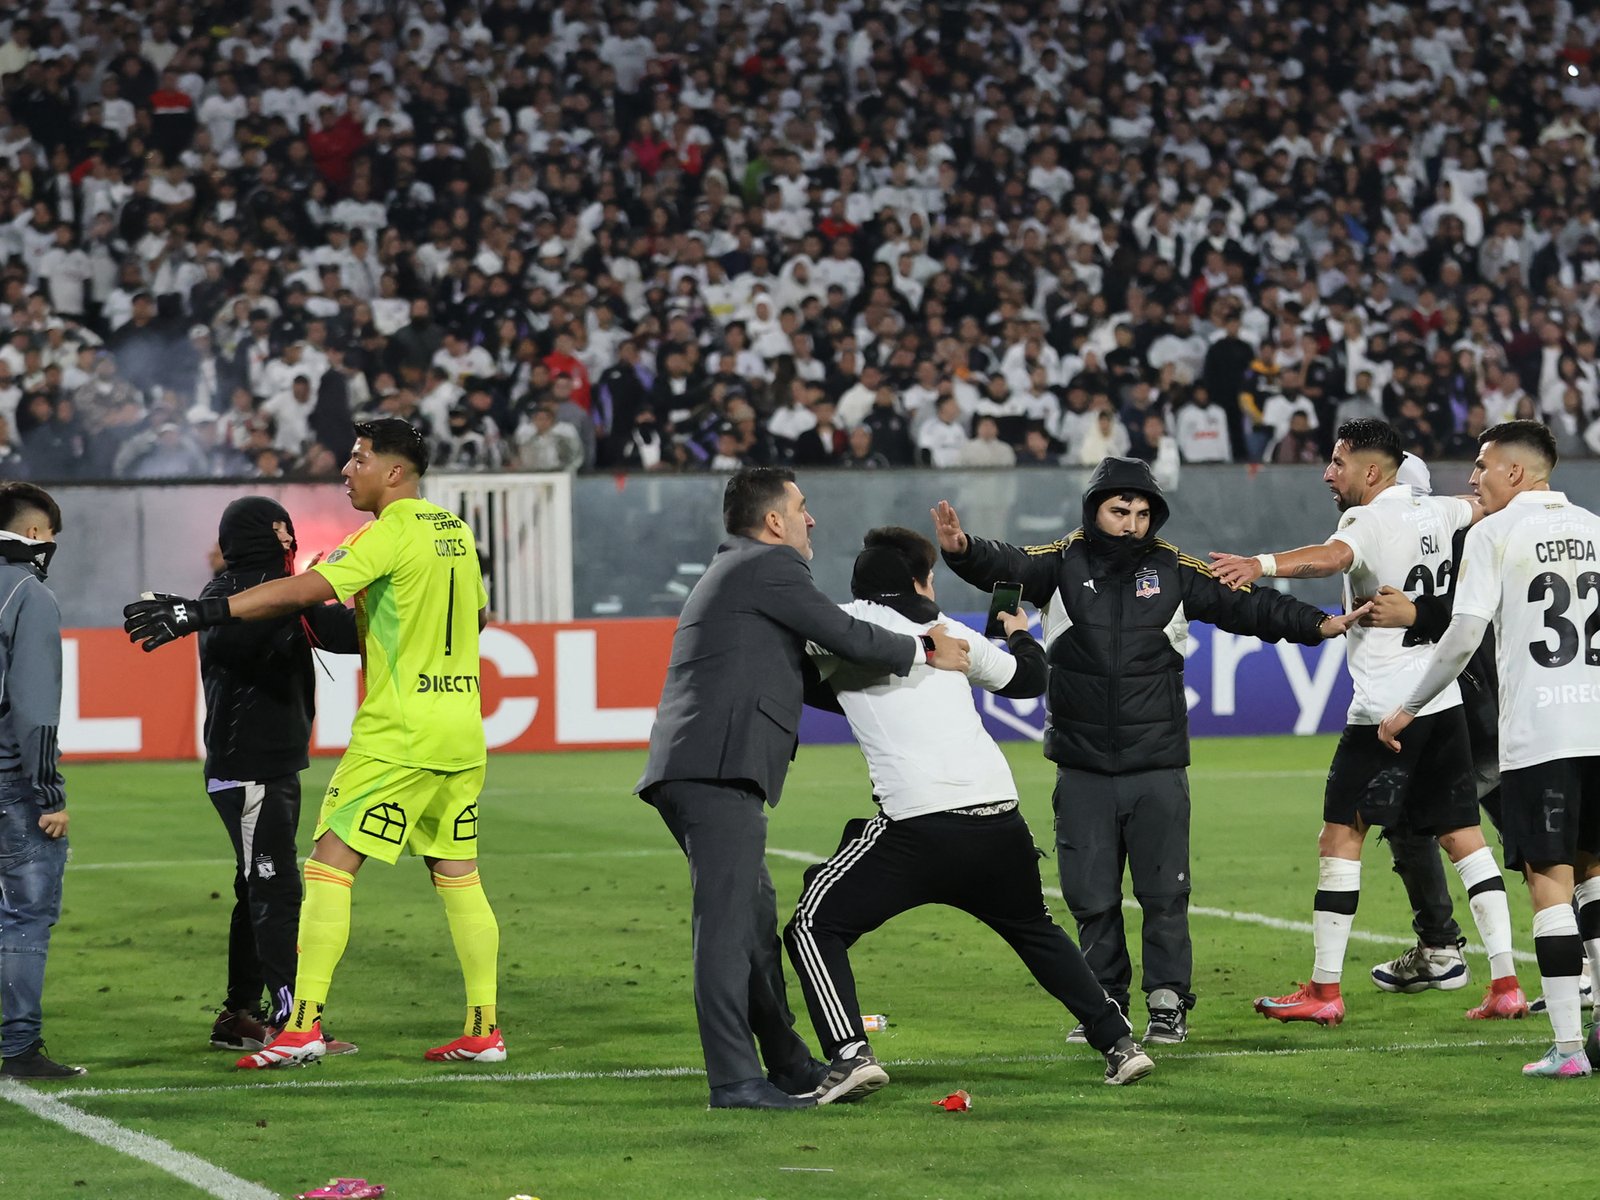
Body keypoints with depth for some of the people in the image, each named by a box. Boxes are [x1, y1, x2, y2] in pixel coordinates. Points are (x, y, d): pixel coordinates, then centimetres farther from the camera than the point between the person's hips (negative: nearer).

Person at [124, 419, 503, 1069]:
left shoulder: (390, 534, -12)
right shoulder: (456, 531, 12)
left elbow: (305, 590, -23)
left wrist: (199, 611, -26)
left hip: (396, 735, -8)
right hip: (462, 737, 8)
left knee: (329, 865, -5)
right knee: (459, 877, 12)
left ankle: (303, 1025, -10)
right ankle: (484, 1031, 11)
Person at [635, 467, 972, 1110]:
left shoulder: (728, 573, 30)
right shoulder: (770, 565, -1)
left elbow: (809, 672, 32)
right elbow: (845, 635, -5)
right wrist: (926, 651, 11)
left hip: (685, 769, 10)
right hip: (720, 768, -10)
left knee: (756, 917, 15)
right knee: (728, 920, -12)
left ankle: (790, 1067, 22)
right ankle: (734, 1080, -15)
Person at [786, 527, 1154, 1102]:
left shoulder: (843, 625, 6)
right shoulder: (947, 631, 19)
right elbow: (1028, 678, 33)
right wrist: (1020, 634, 55)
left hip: (919, 827, -5)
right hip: (1000, 818, 5)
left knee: (815, 925, 3)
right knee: (1036, 931, 29)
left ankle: (850, 1054, -15)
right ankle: (1119, 1043, 25)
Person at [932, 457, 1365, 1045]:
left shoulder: (1173, 570, 3)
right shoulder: (1063, 564, -2)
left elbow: (1245, 604, 4)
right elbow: (1006, 566, -18)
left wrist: (1317, 624, -5)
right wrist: (963, 550, -39)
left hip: (1157, 769, 0)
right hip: (1082, 770, 0)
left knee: (1164, 892, 1)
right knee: (1091, 896, 4)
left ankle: (1169, 1002, 13)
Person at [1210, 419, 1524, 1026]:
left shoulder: (1370, 521, -13)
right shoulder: (1435, 511, 10)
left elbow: (1332, 557, -36)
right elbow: (1485, 507, 33)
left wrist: (1260, 564, -50)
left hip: (1385, 708, -8)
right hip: (1444, 699, 8)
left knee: (1340, 835, -1)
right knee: (1463, 835, 10)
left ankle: (1324, 989, -2)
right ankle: (1505, 982, 5)